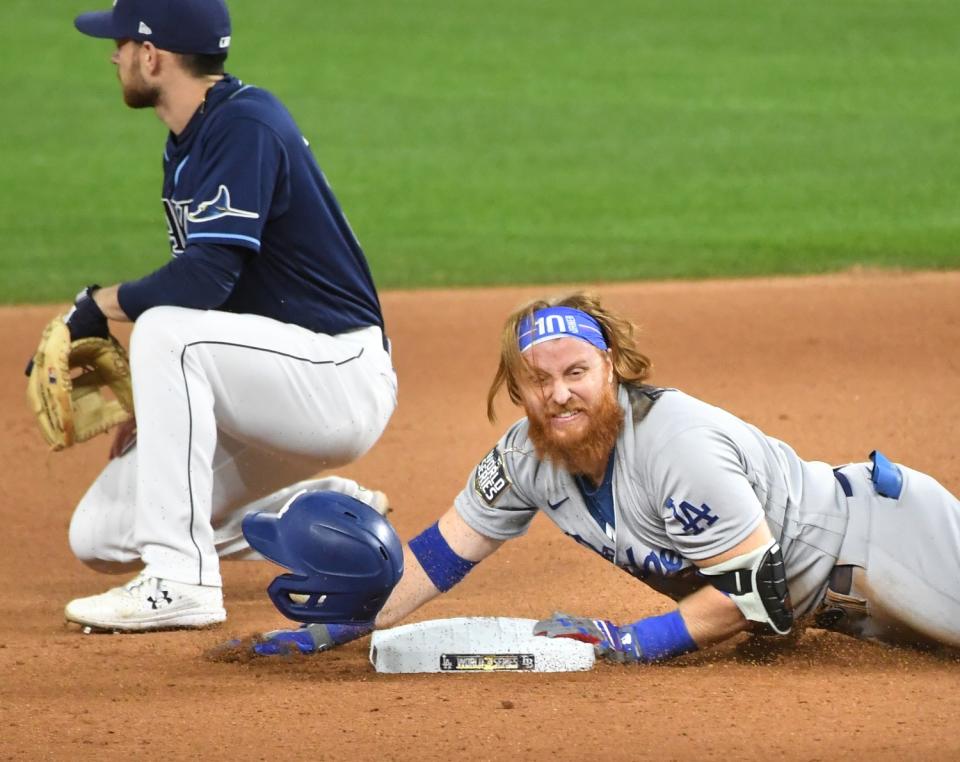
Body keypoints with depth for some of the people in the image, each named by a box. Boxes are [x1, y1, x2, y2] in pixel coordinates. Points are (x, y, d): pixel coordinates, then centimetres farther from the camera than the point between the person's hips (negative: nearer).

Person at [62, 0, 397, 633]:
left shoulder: (245, 125, -18)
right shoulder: (187, 142, 13)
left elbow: (207, 278, -28)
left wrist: (101, 304, -12)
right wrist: (155, 403, 8)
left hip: (344, 376, -10)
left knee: (167, 333, -32)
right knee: (101, 535, 2)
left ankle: (182, 581, -29)